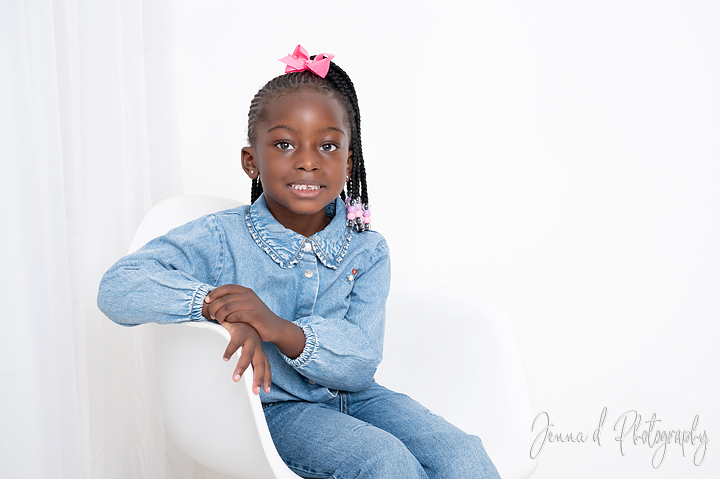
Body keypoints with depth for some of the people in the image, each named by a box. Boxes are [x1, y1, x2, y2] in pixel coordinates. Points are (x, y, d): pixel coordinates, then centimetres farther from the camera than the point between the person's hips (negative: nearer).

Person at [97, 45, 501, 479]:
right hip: (270, 408, -3)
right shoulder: (223, 238, -11)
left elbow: (360, 368, -14)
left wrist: (280, 329, -33)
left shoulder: (367, 251, -3)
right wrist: (215, 303, -35)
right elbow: (117, 288, -21)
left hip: (350, 397, 4)